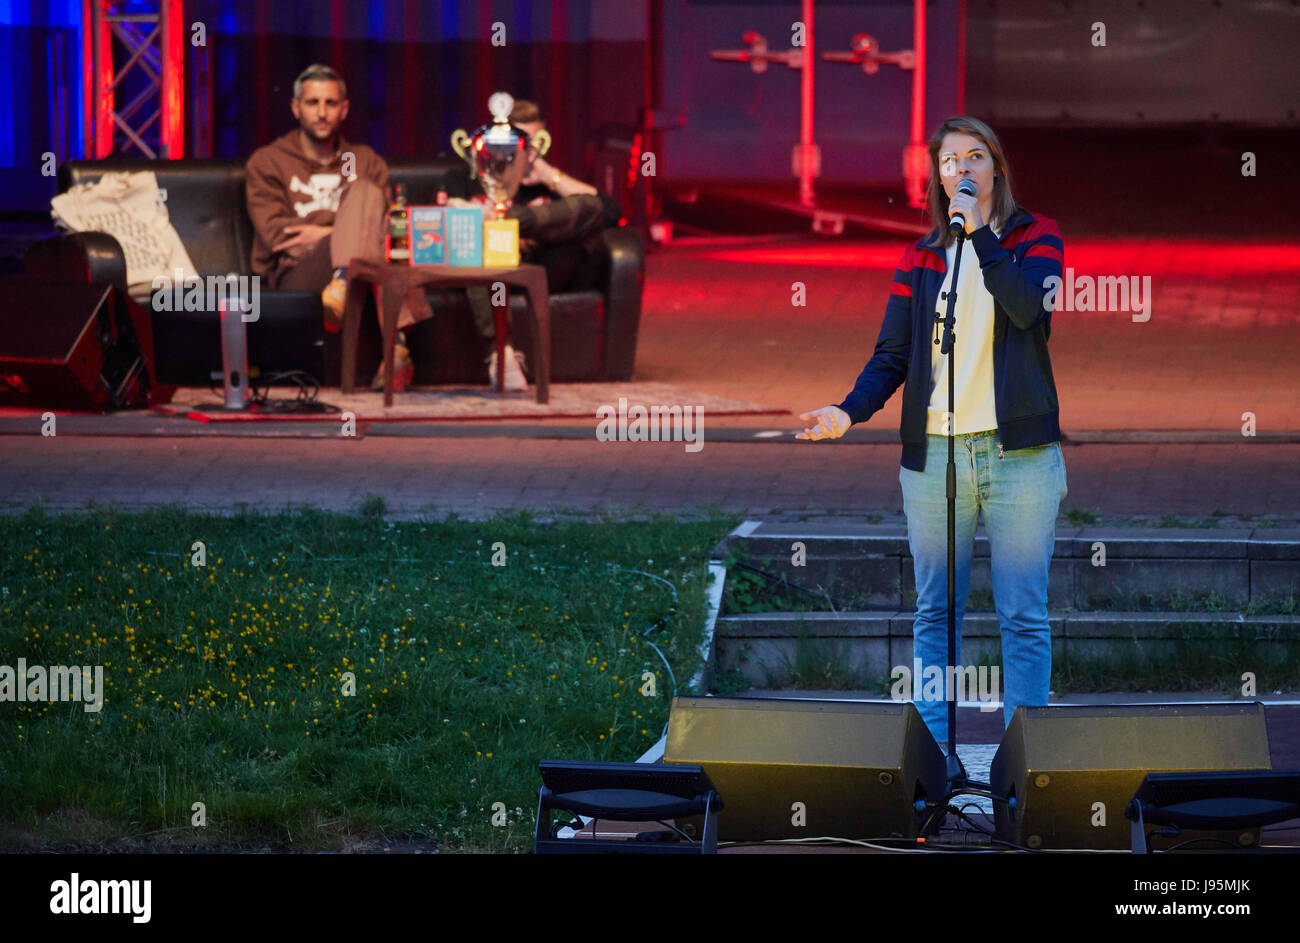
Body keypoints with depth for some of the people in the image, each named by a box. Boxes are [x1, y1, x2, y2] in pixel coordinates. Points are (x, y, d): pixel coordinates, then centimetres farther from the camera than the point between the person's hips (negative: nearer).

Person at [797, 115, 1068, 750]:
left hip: (1018, 453, -3)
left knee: (1024, 615, -2)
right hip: (934, 454, 3)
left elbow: (1028, 306, -15)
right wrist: (849, 411, -11)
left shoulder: (1036, 238, 5)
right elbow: (892, 355, 7)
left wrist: (979, 231, -13)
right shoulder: (920, 257, 13)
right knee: (934, 613, 5)